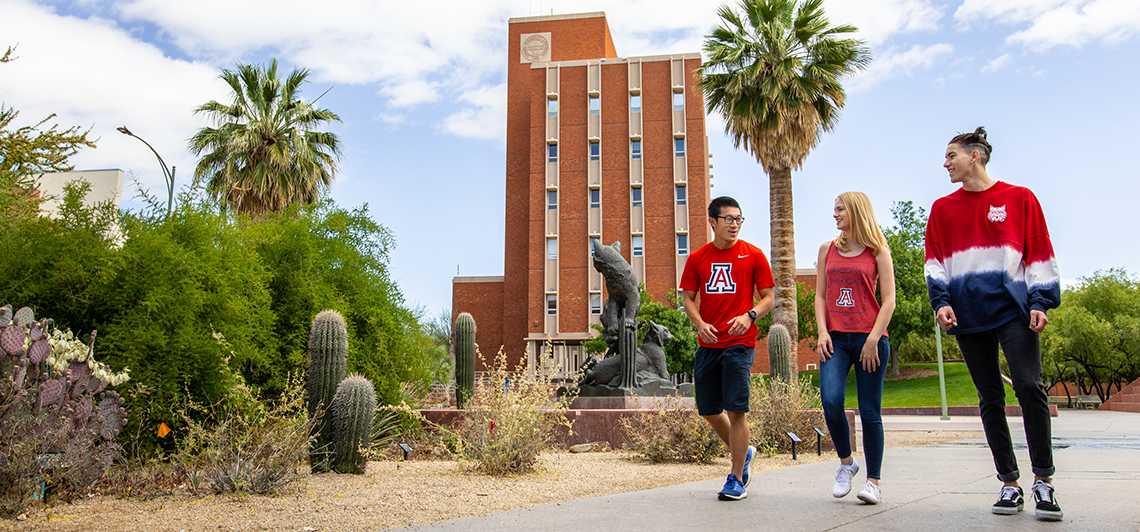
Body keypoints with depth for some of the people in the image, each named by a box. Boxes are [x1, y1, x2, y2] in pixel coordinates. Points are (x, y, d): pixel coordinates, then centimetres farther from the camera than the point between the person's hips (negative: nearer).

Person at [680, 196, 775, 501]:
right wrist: (699, 323, -8)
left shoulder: (753, 255, 0)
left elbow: (768, 298, 3)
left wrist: (749, 316, -17)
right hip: (707, 344, 4)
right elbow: (688, 298, 11)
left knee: (736, 410, -8)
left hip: (739, 342, -4)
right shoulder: (697, 258, 7)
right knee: (709, 411, 10)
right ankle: (742, 452, 36)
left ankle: (737, 479, 7)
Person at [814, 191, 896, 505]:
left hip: (869, 339, -2)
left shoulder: (877, 251, 4)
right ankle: (846, 462, 8)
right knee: (830, 401, -15)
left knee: (870, 411, 0)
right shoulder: (828, 250, 14)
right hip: (835, 338, 2)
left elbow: (888, 300, 0)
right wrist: (822, 332, -2)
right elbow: (820, 295, 12)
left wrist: (873, 339, -10)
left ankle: (873, 482, 11)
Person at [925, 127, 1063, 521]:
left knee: (1029, 387, -15)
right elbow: (935, 260, 9)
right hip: (969, 314, 3)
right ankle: (1009, 483, 12)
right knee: (990, 398, 5)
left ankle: (1043, 480, -2)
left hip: (1012, 308, -3)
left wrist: (1040, 301, -4)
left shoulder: (1020, 198, 6)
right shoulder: (943, 208, 13)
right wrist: (941, 300, -5)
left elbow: (1040, 254, 4)